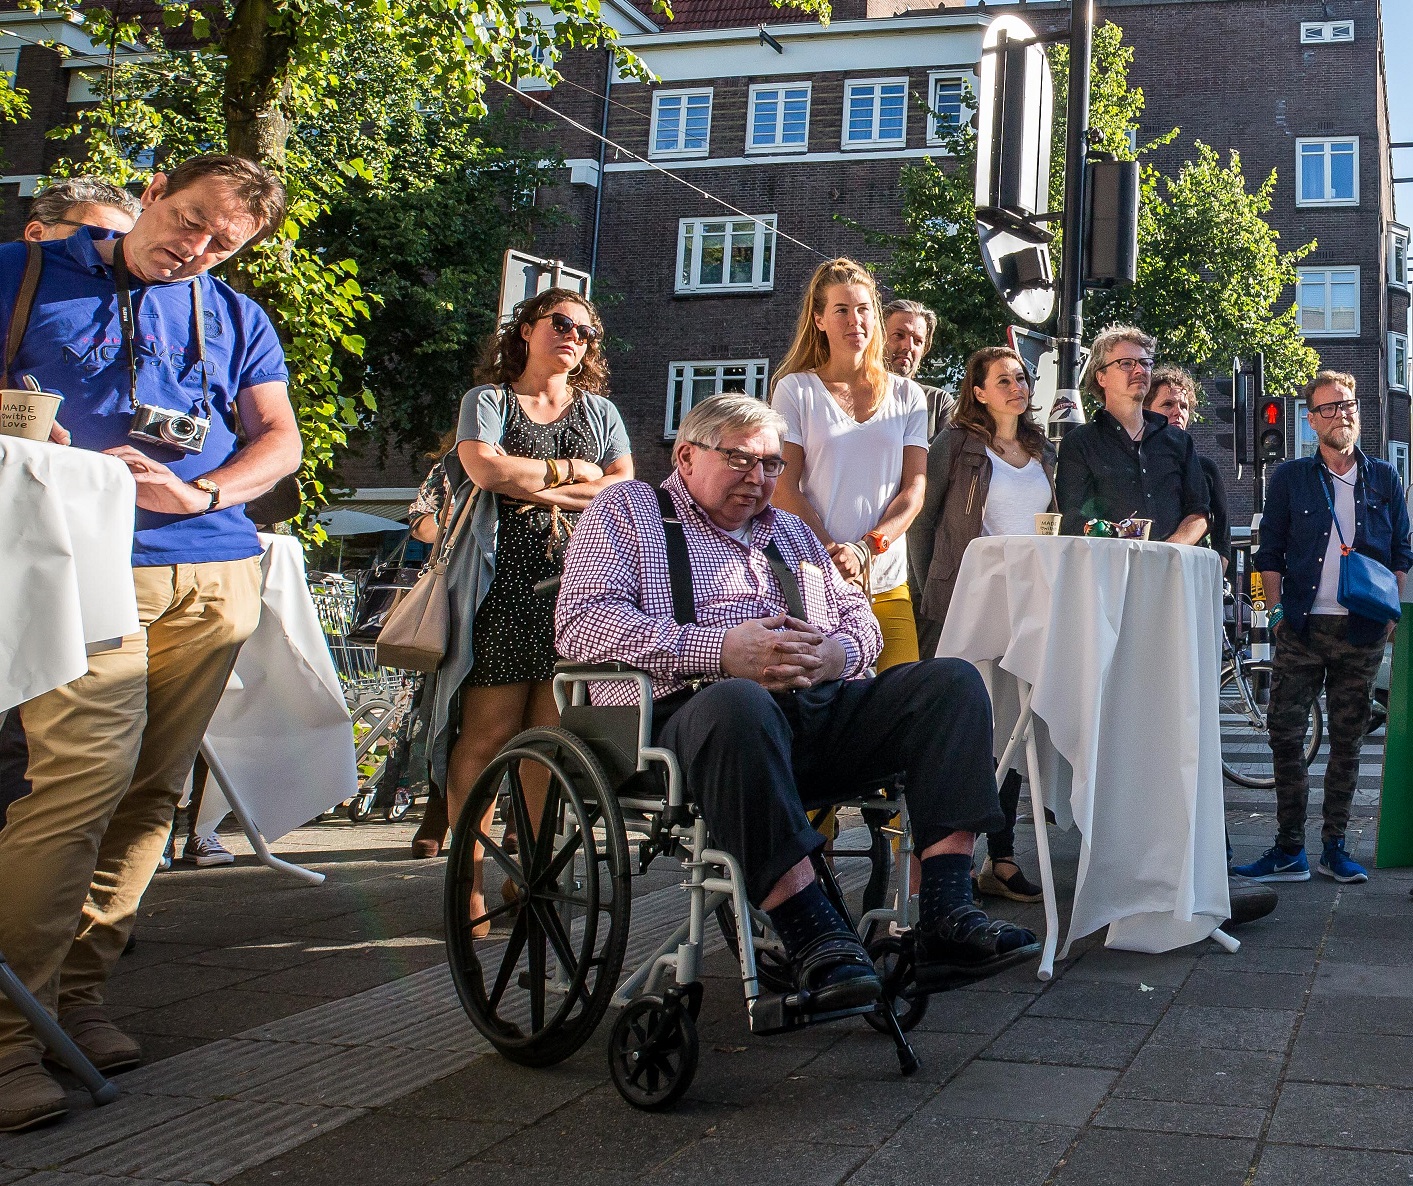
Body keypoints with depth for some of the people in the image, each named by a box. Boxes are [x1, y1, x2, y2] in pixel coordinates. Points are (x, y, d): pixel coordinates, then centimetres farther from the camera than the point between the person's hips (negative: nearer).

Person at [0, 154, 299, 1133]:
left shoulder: (237, 319, 20)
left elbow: (279, 439, 11)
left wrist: (197, 493, -7)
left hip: (214, 571, 4)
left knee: (153, 789, 2)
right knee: (89, 767, -19)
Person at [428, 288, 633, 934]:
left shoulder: (600, 411, 23)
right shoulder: (486, 400, 14)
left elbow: (626, 490, 9)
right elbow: (486, 469, -6)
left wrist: (541, 489, -3)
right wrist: (573, 471, 3)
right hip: (505, 586, -3)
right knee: (487, 736, -7)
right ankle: (468, 879, -3)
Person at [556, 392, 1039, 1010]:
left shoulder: (791, 530, 33)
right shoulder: (627, 509, 14)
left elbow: (859, 617, 29)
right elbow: (581, 624, -3)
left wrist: (841, 651, 0)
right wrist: (718, 651, -15)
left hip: (822, 706, 6)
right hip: (699, 710, -6)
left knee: (952, 681, -14)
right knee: (738, 704, -40)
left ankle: (945, 916, -25)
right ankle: (814, 935, -40)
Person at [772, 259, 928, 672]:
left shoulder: (907, 395, 14)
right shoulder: (795, 390, 7)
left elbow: (914, 490, 6)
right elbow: (784, 488, -1)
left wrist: (863, 550, -11)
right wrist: (832, 555, -15)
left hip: (887, 582, 3)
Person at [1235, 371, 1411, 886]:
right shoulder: (1290, 477, 6)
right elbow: (1270, 552, 7)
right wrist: (1277, 609, -1)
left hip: (1362, 631, 1)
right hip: (1302, 629, -1)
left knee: (1347, 741, 6)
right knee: (1285, 735, -5)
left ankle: (1334, 847, 14)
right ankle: (1289, 851, 2)